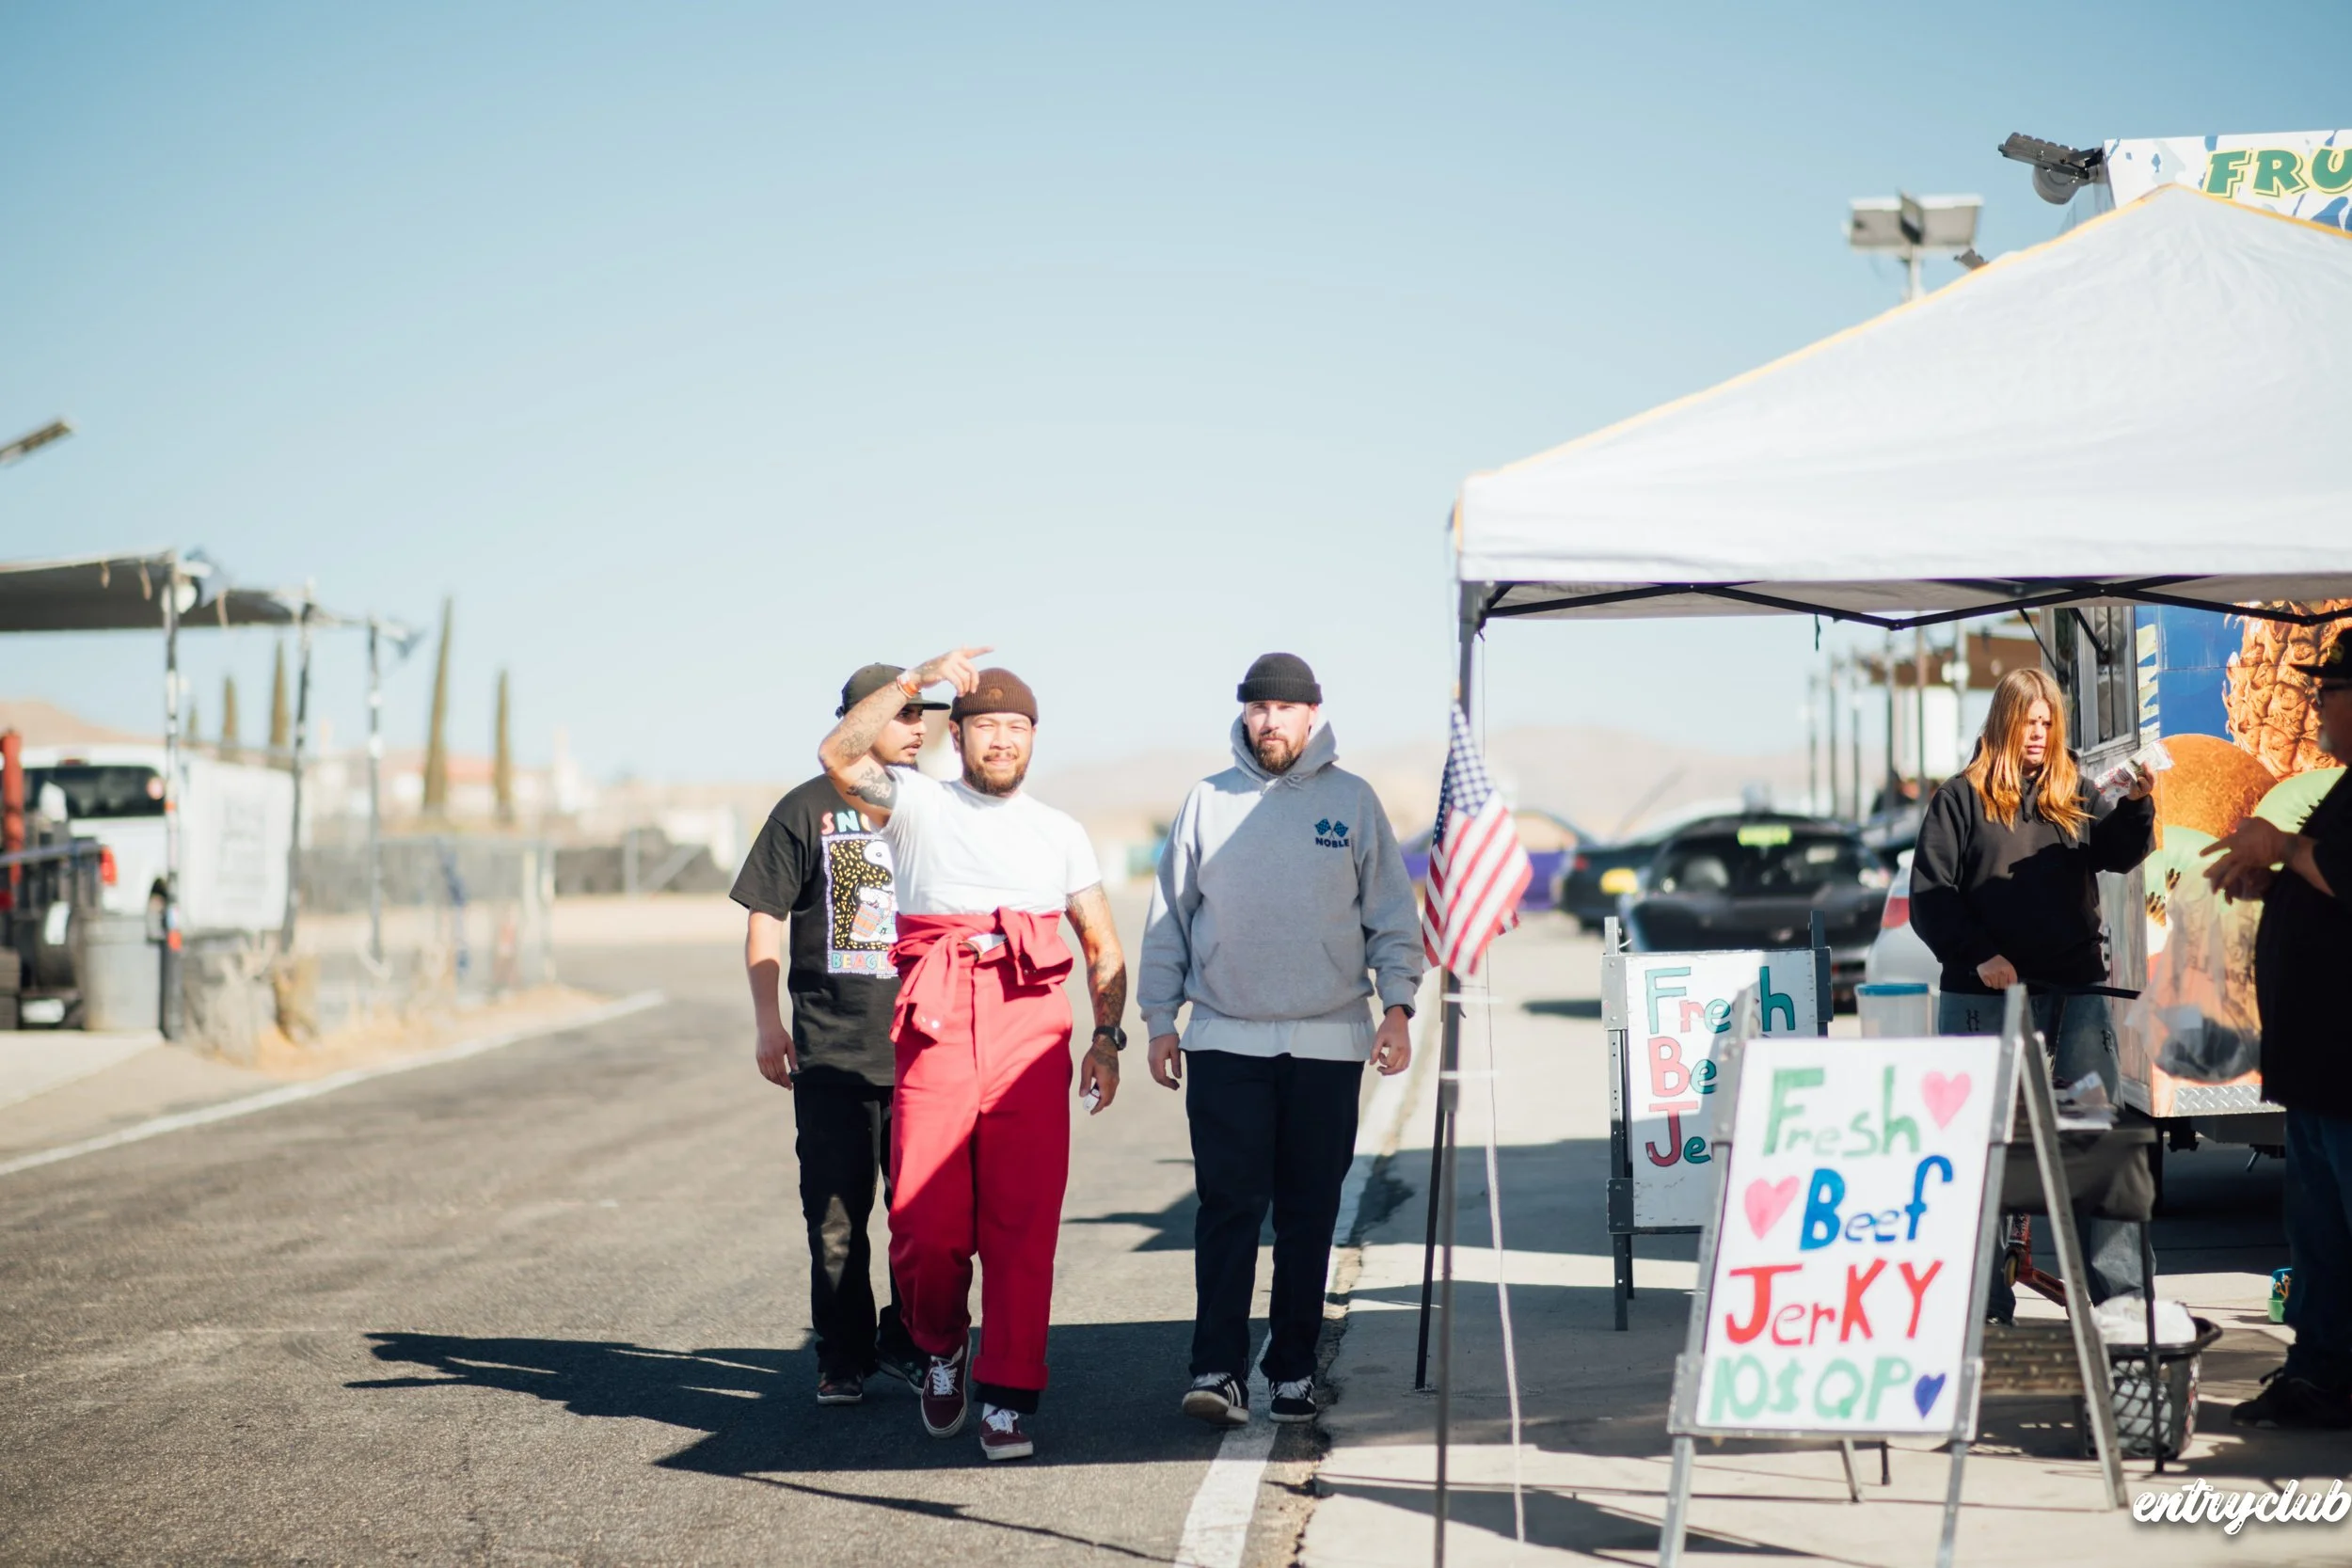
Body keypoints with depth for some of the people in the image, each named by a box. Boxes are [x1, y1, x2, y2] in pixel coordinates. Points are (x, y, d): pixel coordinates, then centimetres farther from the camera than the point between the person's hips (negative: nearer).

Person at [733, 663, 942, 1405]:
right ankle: (844, 1356, 10)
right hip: (830, 1051, -2)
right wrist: (767, 1024, -2)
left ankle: (907, 1342, 19)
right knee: (835, 1213, 0)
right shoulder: (807, 809, 3)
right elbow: (766, 919, 3)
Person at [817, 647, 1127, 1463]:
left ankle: (1007, 1398, 0)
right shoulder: (916, 803, 13)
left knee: (1023, 1227, -5)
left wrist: (1107, 1038, 7)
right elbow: (838, 755, -6)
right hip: (935, 1035, -1)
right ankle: (939, 1350, 24)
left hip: (1031, 1038, 2)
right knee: (925, 1224, -4)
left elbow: (1103, 947, 21)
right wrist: (914, 681, -11)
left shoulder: (1061, 834, 21)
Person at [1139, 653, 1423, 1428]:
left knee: (1310, 1213, 4)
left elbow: (1394, 917, 7)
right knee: (1229, 1203, -8)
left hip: (1327, 1043, 0)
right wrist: (1160, 1019, 5)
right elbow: (1168, 918, 10)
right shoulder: (1207, 802, 7)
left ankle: (1293, 1369, 12)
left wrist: (1397, 1005, -3)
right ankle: (1218, 1369, -10)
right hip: (1225, 1040, 0)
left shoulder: (1353, 802, 5)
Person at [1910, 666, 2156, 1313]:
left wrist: (2137, 805, -19)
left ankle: (2118, 1291, 0)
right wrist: (1977, 955, -14)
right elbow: (1929, 892, -2)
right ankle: (1982, 1300, 8)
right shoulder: (1962, 797, 3)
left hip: (2077, 990, 3)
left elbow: (2120, 853, 0)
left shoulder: (2074, 793, 14)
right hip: (1988, 993, -3)